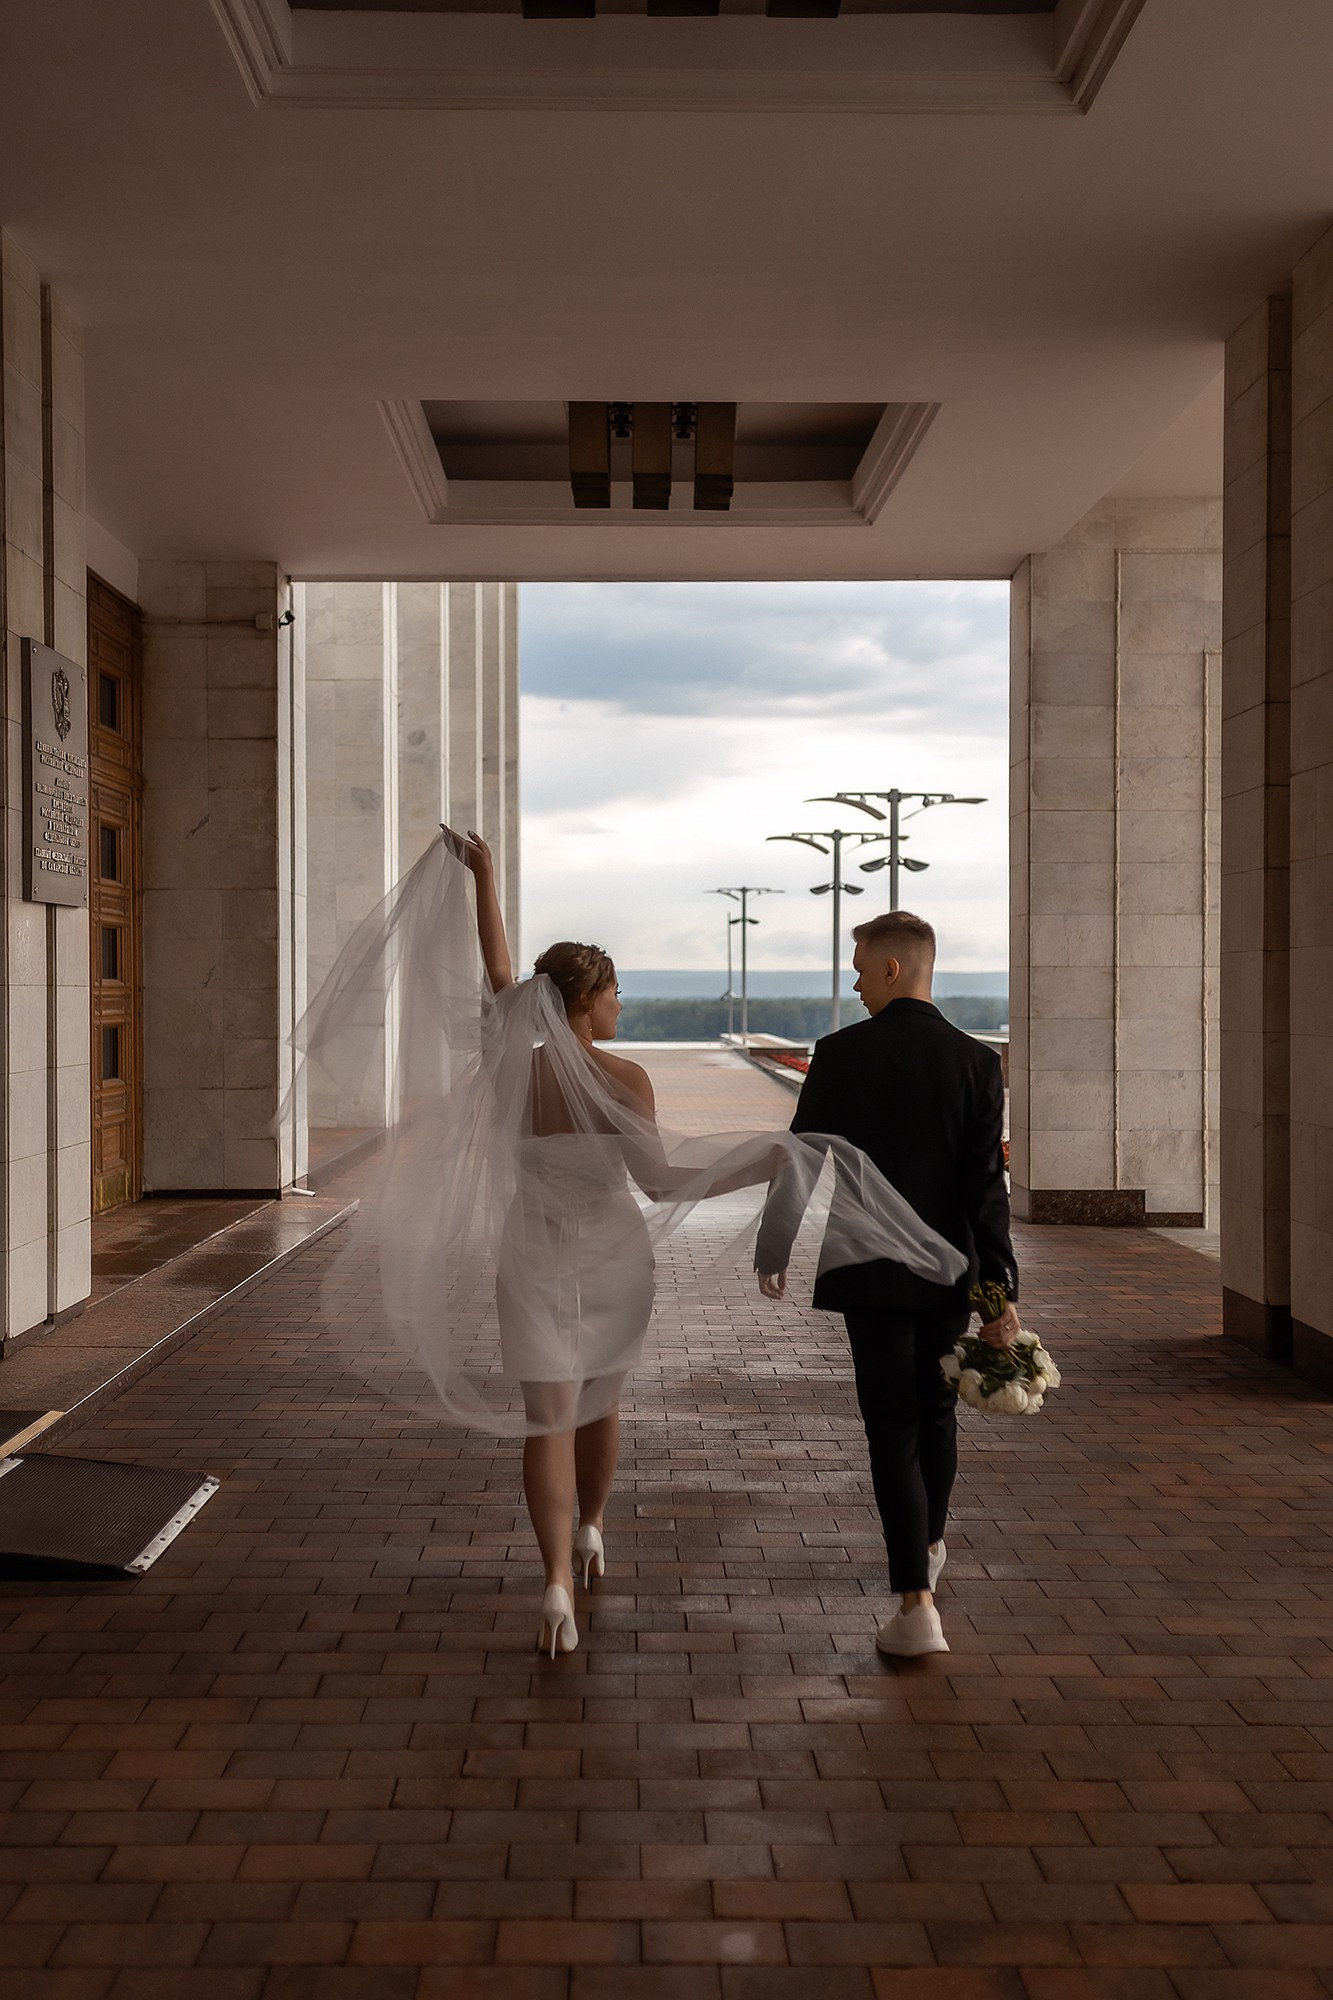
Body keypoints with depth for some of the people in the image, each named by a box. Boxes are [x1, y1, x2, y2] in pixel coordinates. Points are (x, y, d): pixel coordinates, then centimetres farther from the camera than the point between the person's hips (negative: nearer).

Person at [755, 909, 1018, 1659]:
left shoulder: (840, 1054, -9)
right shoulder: (978, 1061, -5)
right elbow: (987, 1188, -11)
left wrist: (773, 1252, 11)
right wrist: (1002, 1296, -11)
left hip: (869, 1273, -3)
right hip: (949, 1273, 3)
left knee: (892, 1431, 1)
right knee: (936, 1413, 23)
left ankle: (917, 1604, -9)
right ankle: (929, 1547, 44)